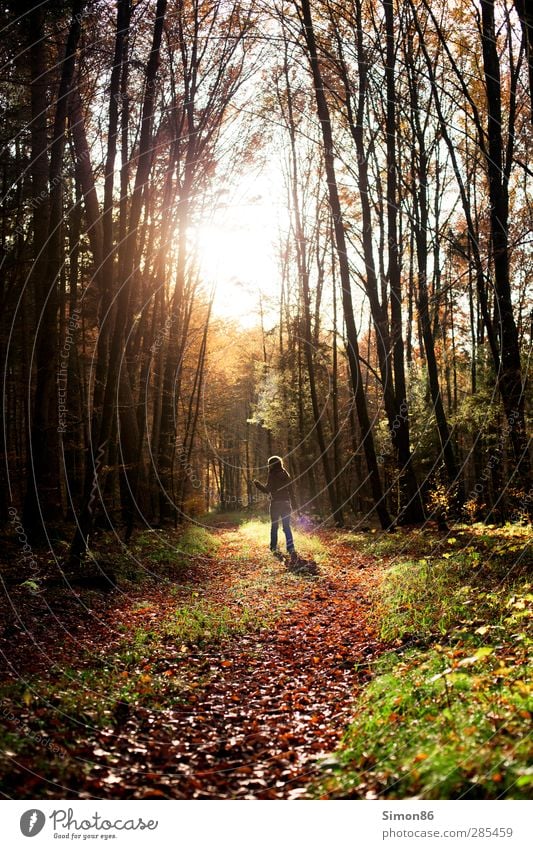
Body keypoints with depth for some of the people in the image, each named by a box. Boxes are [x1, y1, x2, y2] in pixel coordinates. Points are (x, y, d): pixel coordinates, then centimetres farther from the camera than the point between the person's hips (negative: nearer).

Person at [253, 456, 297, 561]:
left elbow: (267, 490, -7)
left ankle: (273, 546, 23)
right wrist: (293, 505, 12)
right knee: (286, 527, 3)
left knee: (274, 525, 14)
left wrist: (258, 484, 8)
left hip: (275, 504, -3)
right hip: (286, 503, 3)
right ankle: (291, 549, -12)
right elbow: (291, 491, 7)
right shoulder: (286, 475, 6)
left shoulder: (272, 475, -9)